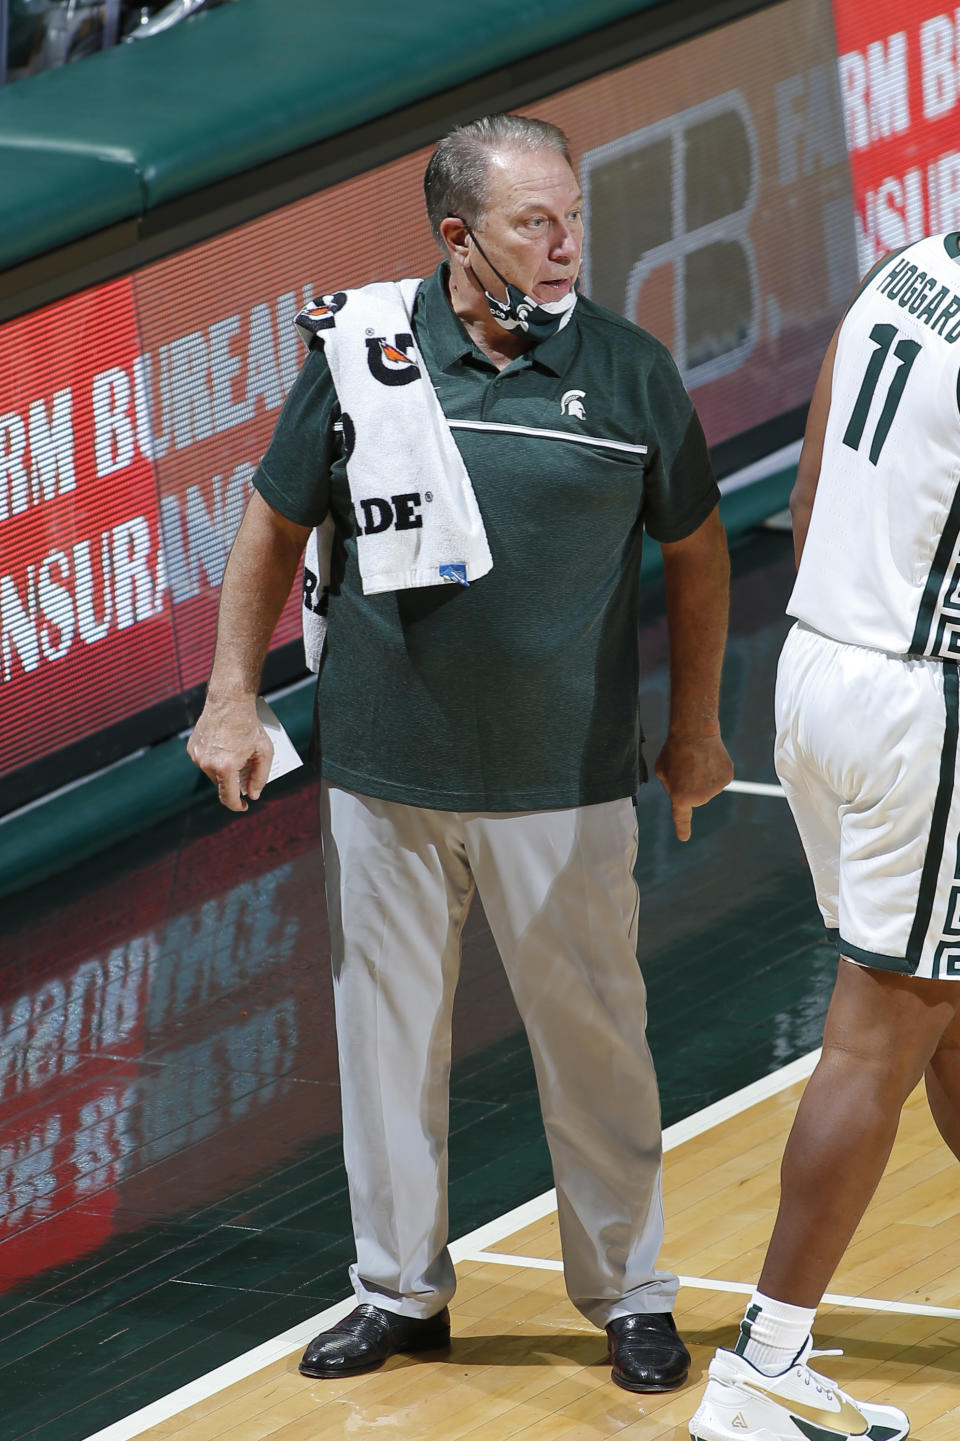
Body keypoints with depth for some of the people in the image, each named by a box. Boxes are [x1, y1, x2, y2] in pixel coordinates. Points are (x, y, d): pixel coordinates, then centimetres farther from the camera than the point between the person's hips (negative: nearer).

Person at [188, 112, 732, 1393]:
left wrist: (696, 727, 10)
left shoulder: (628, 370, -3)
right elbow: (276, 526, 8)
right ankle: (401, 1291, 22)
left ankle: (628, 1296, 17)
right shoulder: (359, 354, -3)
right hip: (383, 779, 1)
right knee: (387, 1034, 9)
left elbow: (694, 548, 9)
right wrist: (232, 702, 7)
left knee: (594, 1036, 3)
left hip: (564, 787, -1)